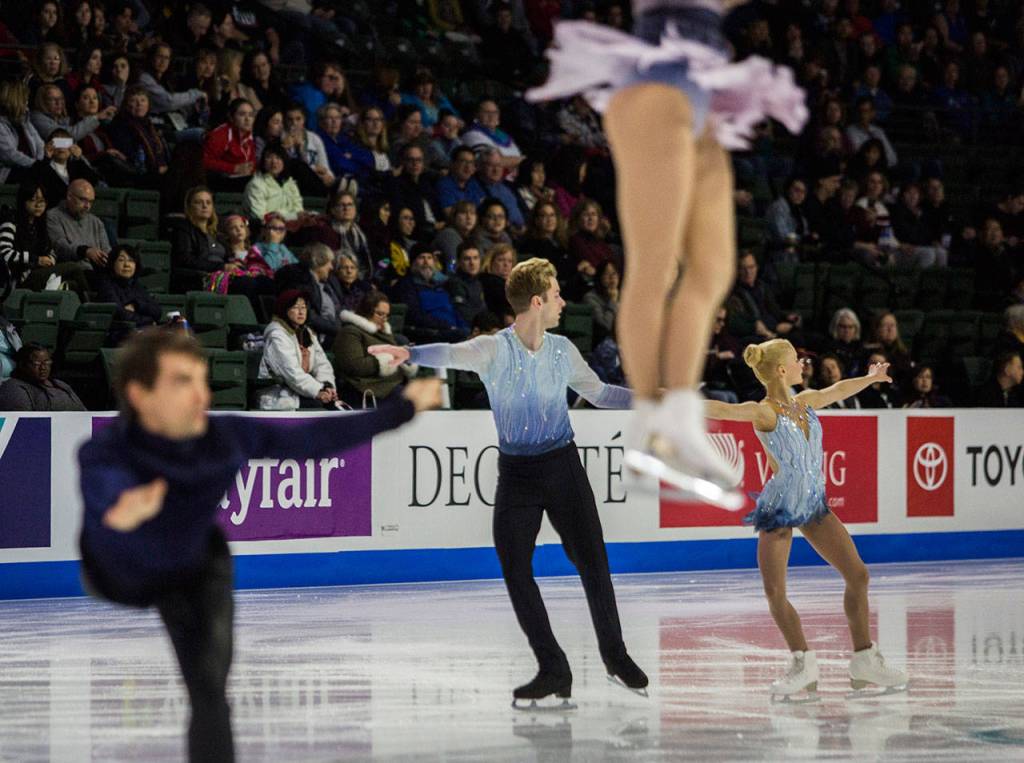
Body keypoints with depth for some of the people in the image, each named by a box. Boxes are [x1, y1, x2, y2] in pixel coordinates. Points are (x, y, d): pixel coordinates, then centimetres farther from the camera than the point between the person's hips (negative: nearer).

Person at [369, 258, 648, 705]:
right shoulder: (494, 350, -11)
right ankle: (553, 670, 6)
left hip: (562, 466, 2)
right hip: (515, 473, -2)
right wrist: (410, 353, -50)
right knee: (515, 571, -5)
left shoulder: (562, 350, 3)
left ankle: (614, 653, 18)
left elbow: (598, 393, 17)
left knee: (592, 562, -1)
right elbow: (453, 355, -31)